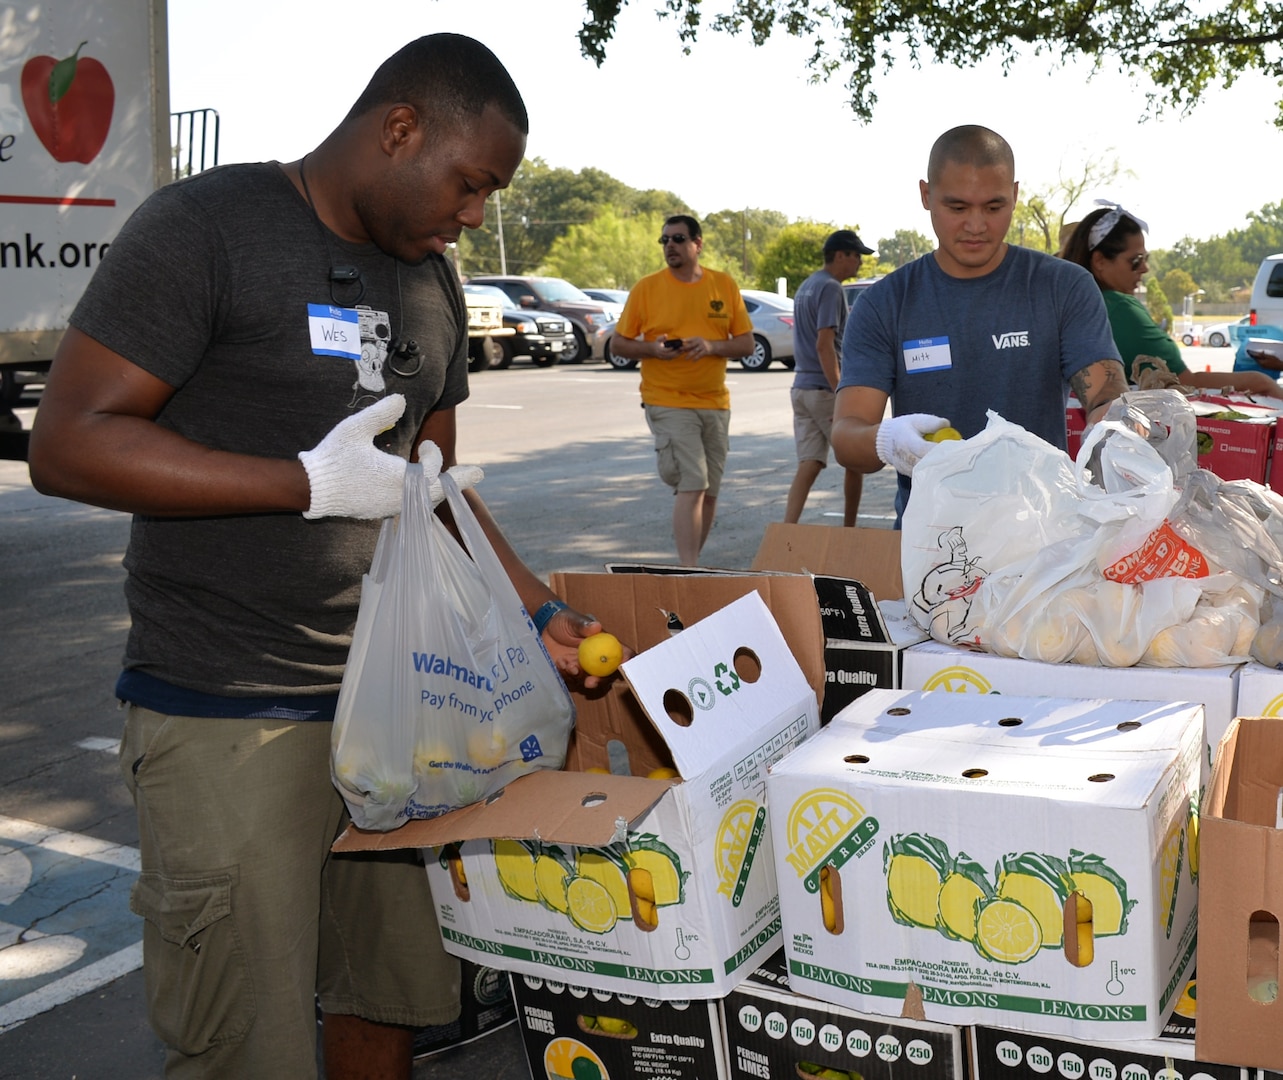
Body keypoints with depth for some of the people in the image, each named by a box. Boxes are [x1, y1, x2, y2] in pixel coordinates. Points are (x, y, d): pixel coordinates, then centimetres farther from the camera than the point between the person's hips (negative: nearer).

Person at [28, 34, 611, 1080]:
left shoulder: (432, 284, 13)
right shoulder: (206, 227, -10)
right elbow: (69, 443, -16)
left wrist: (538, 610, 11)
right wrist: (311, 483, -19)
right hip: (227, 718, -6)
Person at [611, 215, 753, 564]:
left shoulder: (725, 285, 4)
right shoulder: (646, 287, -2)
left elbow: (746, 343, 5)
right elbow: (618, 343, 2)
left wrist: (712, 346, -14)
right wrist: (652, 348, -17)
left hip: (715, 402, 4)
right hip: (668, 401, -4)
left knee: (709, 492, 11)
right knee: (692, 486, -15)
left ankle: (691, 563, 27)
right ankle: (689, 569, -13)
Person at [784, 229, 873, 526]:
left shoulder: (806, 286, 17)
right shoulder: (830, 288, -12)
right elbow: (824, 345, -21)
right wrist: (841, 394, -24)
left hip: (801, 387, 8)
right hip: (825, 388, -8)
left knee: (808, 466, 2)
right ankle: (848, 532, 20)